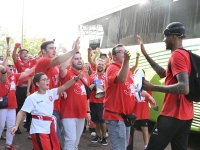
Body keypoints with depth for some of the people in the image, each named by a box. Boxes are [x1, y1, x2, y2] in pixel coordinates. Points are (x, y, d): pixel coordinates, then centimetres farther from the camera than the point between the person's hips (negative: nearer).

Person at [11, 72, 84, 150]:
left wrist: (76, 78, -16)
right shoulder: (32, 98, -8)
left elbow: (64, 86, -4)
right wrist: (16, 126, -17)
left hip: (50, 128, 6)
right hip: (39, 130, -6)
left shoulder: (51, 93, 5)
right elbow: (21, 112, -6)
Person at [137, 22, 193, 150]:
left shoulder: (177, 55, -16)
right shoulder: (186, 54, 15)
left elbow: (184, 88, -27)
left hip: (173, 115, -10)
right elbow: (164, 73, 24)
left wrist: (153, 87, -25)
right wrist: (145, 54, 22)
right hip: (186, 115, 10)